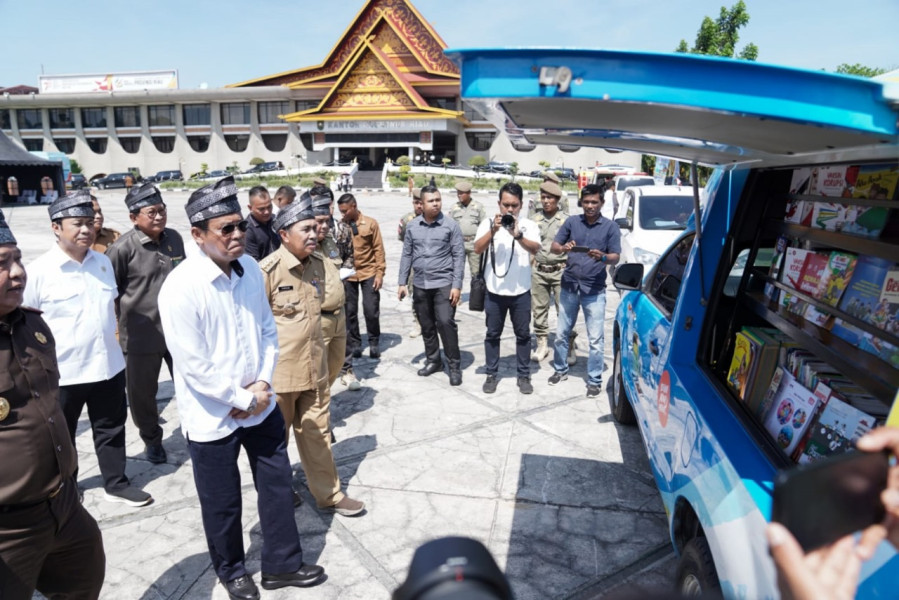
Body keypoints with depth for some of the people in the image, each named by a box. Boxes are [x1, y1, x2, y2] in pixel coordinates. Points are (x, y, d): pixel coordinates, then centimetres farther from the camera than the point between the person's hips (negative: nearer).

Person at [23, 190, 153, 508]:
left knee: (111, 429, 16)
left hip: (109, 365, 4)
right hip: (62, 372, -4)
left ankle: (117, 483, 32)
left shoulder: (103, 262, 2)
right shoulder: (39, 270, -14)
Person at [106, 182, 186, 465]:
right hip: (140, 334, -4)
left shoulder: (175, 238, 3)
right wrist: (121, 322, -2)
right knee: (142, 393, 12)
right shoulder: (123, 248, -14)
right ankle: (152, 439, 35)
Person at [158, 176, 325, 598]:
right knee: (222, 504, 14)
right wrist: (242, 401, -14)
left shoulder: (250, 268, -4)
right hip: (212, 417, -5)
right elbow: (194, 366, -22)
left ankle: (282, 564, 37)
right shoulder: (181, 288, -23)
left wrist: (263, 383, -8)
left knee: (277, 485, 16)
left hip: (261, 404, 5)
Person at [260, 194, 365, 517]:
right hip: (279, 371, -5)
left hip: (315, 368, 6)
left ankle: (329, 494, 30)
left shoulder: (318, 263, 3)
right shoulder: (268, 270, -18)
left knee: (318, 433, 15)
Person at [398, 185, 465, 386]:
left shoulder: (451, 225, -5)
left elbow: (458, 256, -6)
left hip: (444, 283, -4)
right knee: (426, 326, 12)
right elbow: (406, 255, 10)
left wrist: (457, 285, -11)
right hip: (420, 285, 4)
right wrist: (402, 282, 6)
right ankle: (433, 360, 28)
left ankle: (455, 365, 2)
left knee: (445, 322, -12)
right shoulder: (412, 226, 5)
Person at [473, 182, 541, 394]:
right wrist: (493, 230, -28)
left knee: (523, 335, 10)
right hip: (495, 291, 0)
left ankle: (524, 375, 22)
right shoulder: (488, 223, -2)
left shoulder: (529, 225, -2)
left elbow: (535, 249, -19)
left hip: (521, 291, 0)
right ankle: (491, 375, 22)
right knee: (493, 334, 10)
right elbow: (478, 249, -15)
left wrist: (517, 235, -34)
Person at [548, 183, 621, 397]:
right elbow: (554, 247, 4)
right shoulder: (571, 222, 5)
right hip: (569, 285, 2)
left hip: (594, 289, -2)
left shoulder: (610, 227, 1)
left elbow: (616, 257, -2)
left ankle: (594, 380, 11)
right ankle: (560, 369, 30)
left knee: (595, 339, 0)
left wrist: (602, 257, -24)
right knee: (561, 332, 12)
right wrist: (563, 248, -19)